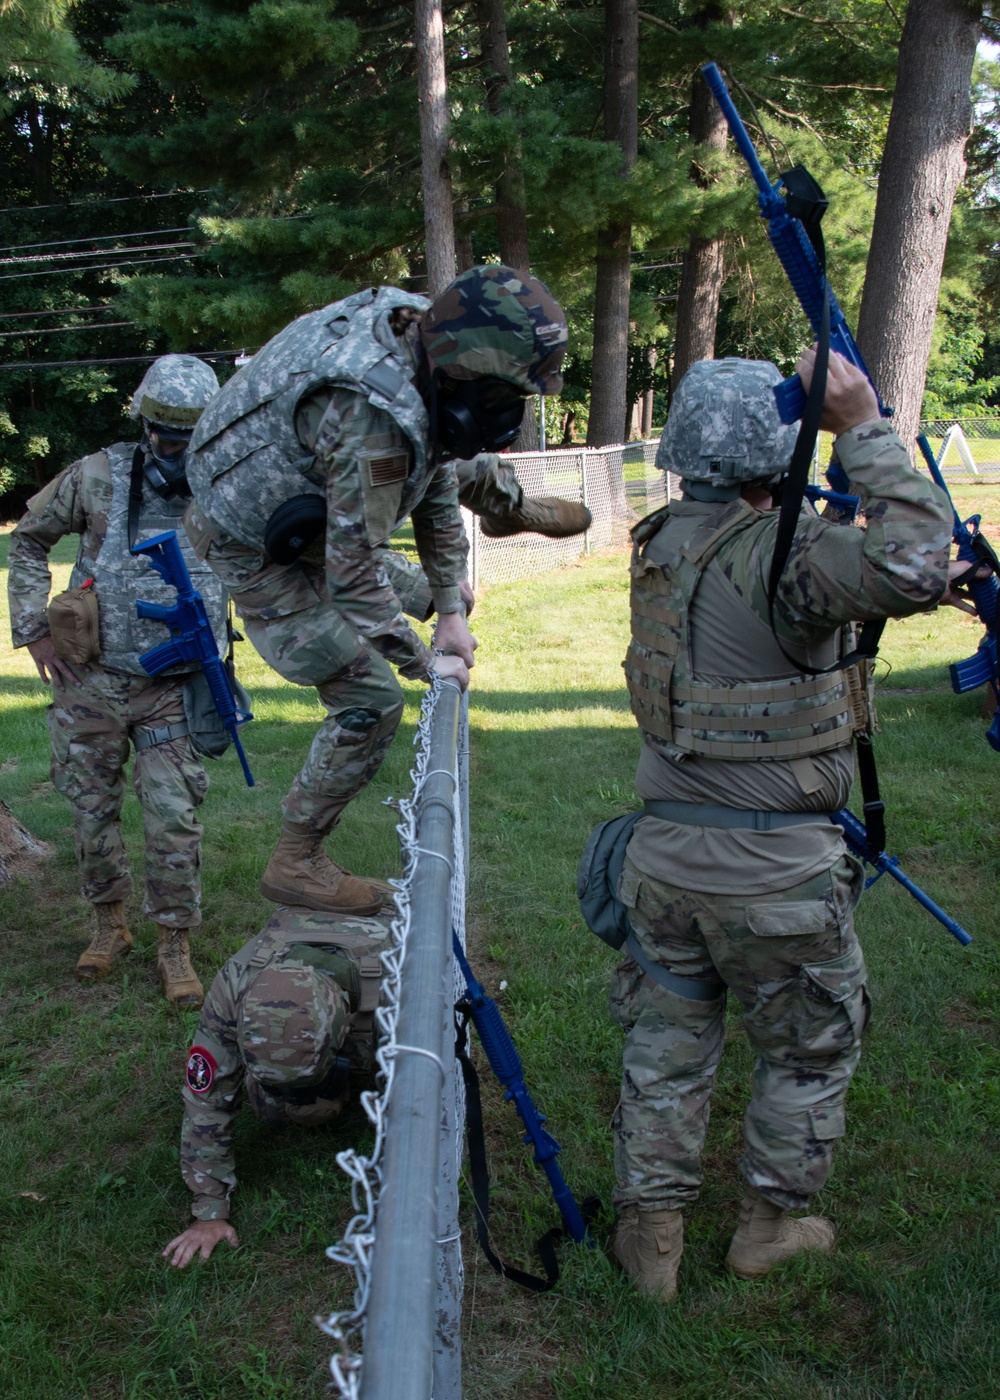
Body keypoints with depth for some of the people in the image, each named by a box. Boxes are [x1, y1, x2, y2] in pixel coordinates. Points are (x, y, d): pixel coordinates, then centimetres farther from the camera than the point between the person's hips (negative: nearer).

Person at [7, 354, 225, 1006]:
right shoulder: (98, 477, -6)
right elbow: (30, 538, 7)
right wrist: (33, 627, 1)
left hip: (173, 691, -1)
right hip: (90, 682, 1)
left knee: (175, 821, -4)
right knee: (93, 810, 11)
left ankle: (175, 945, 13)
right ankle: (110, 923, 31)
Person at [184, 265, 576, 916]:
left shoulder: (417, 331, -11)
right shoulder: (374, 420, -40)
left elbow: (438, 489, -1)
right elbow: (355, 569, -33)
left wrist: (452, 613, 1)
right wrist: (426, 664, -20)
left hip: (302, 506, 9)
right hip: (256, 547, -9)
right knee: (371, 699, -10)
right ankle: (297, 863, 2)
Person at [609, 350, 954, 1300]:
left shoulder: (659, 542, 3)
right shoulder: (780, 550, -20)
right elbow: (910, 572, -34)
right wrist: (864, 430, -25)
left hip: (664, 852, 6)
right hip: (775, 869, -5)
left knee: (666, 1045, 19)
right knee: (811, 1048, 20)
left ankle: (649, 1231, 29)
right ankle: (769, 1222, 34)